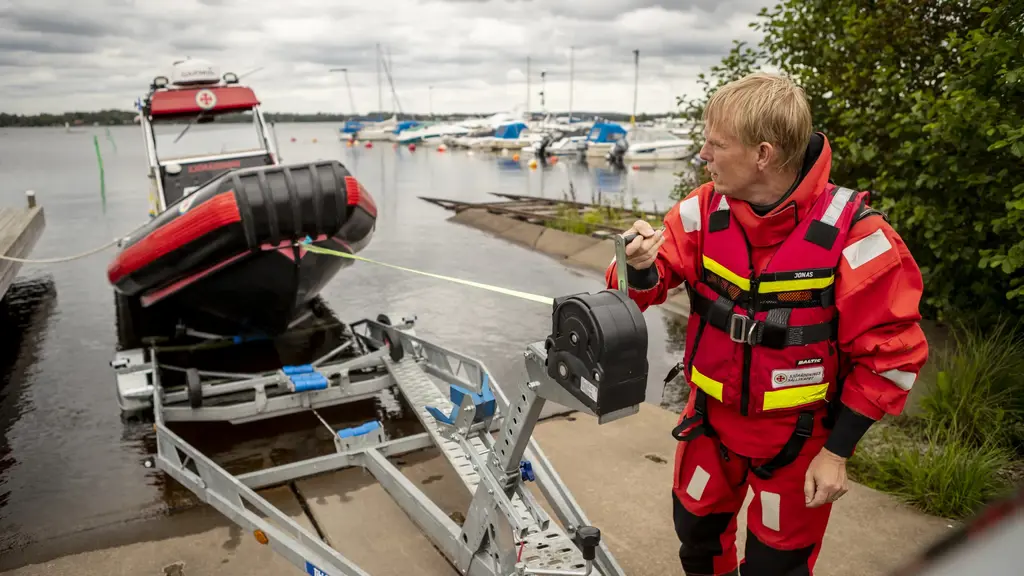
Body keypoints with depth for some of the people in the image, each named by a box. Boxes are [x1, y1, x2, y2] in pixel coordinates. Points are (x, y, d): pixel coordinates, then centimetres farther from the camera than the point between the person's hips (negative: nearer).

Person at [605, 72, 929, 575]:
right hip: (712, 417, 4)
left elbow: (889, 353, -14)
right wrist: (642, 270, -32)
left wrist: (837, 451, -11)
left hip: (798, 435, -3)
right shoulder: (704, 211, -12)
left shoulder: (853, 235, -23)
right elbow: (645, 286, -7)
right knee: (695, 532, 24)